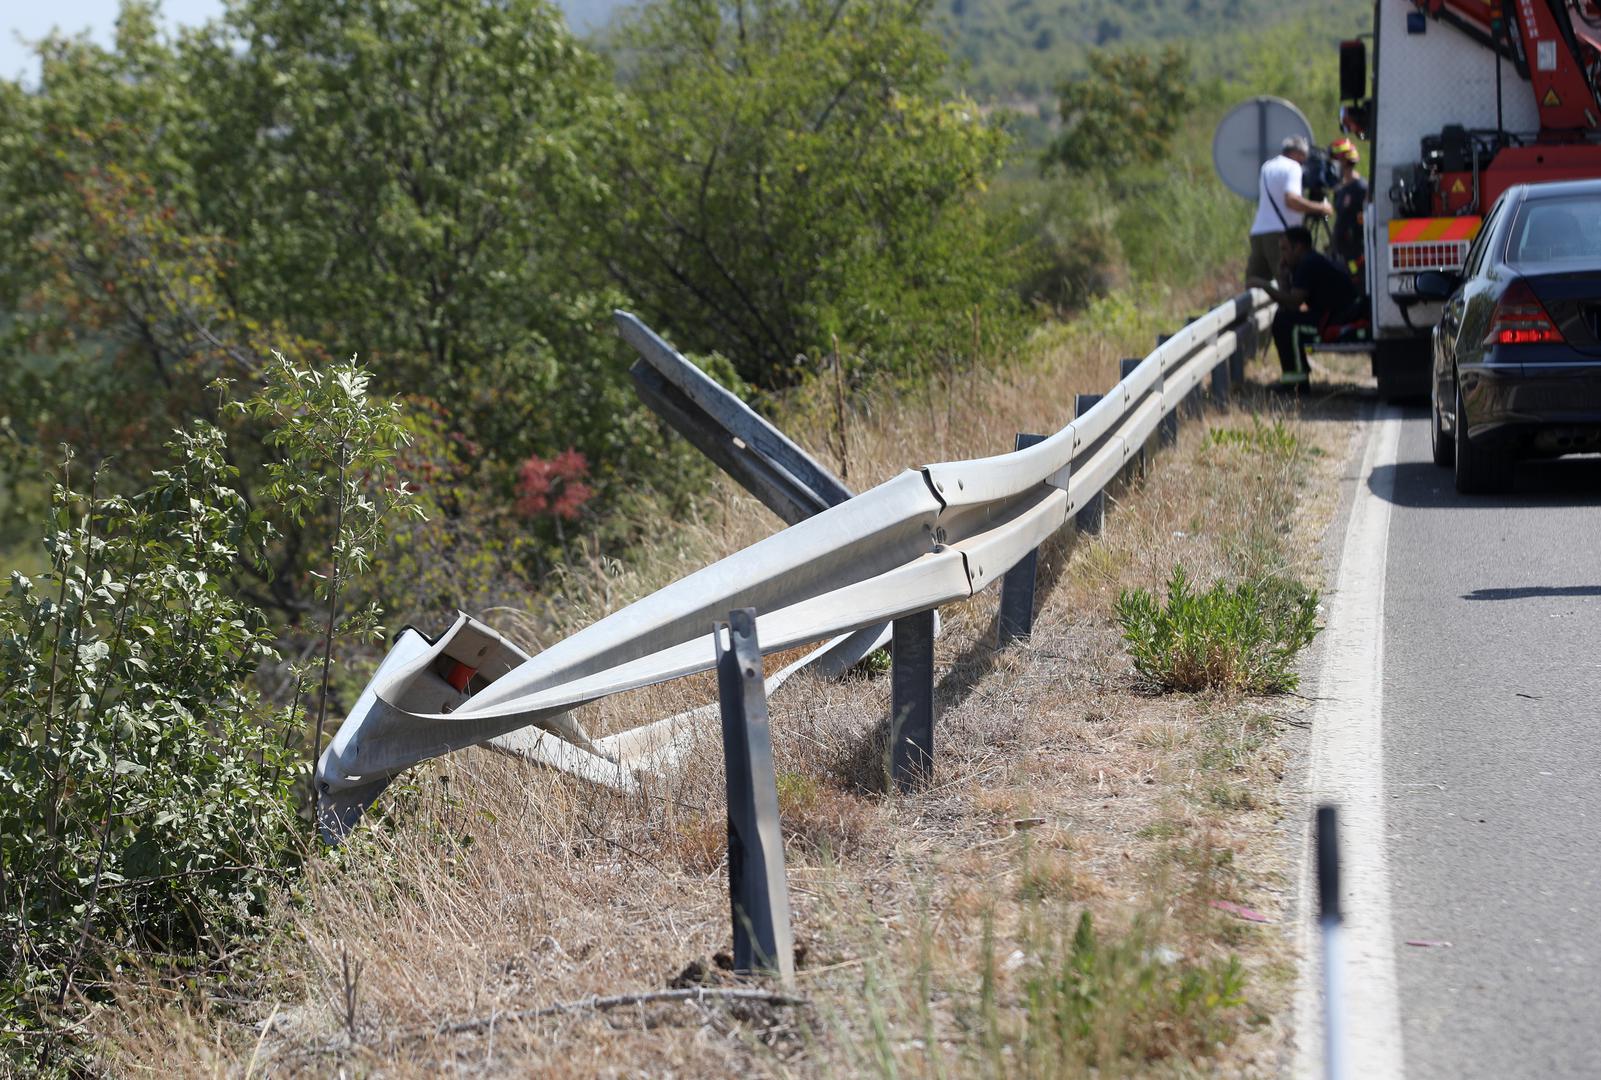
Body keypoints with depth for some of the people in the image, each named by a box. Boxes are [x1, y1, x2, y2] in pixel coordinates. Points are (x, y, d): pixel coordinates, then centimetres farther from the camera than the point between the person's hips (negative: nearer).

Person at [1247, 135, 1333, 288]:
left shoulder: (1267, 166, 21)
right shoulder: (1292, 167, -4)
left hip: (1257, 231, 7)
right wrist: (1320, 208, -10)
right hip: (1280, 233, -7)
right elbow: (1291, 200, -18)